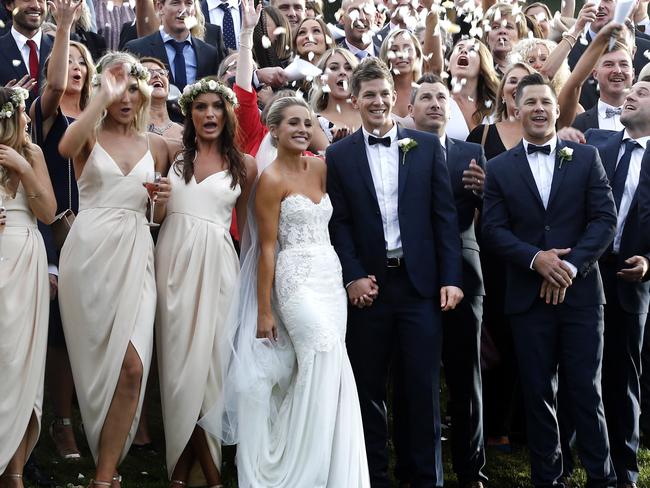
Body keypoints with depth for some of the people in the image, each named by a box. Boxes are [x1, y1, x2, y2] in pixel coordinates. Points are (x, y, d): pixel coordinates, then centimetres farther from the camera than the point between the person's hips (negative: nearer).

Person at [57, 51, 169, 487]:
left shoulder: (156, 145, 14)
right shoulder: (91, 134, 5)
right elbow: (66, 147, -22)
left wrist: (165, 198, 1)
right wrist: (103, 96, -22)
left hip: (135, 254, 3)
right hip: (90, 251, -2)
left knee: (133, 366, -10)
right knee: (115, 363, 0)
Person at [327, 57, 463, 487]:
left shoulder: (427, 146, 6)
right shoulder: (339, 155, 4)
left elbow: (445, 215, 3)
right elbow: (339, 223, 1)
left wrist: (451, 278, -3)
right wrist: (353, 277, -10)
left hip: (421, 282, 0)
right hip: (369, 284, 0)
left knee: (424, 386, 3)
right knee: (370, 387, 9)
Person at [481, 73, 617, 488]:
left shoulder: (586, 158, 6)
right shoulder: (500, 168, 7)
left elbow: (605, 219, -1)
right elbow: (494, 231, 1)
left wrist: (571, 265, -13)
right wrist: (535, 258, -14)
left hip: (581, 293, -1)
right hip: (528, 296, 1)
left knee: (587, 390, 1)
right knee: (538, 392, 7)